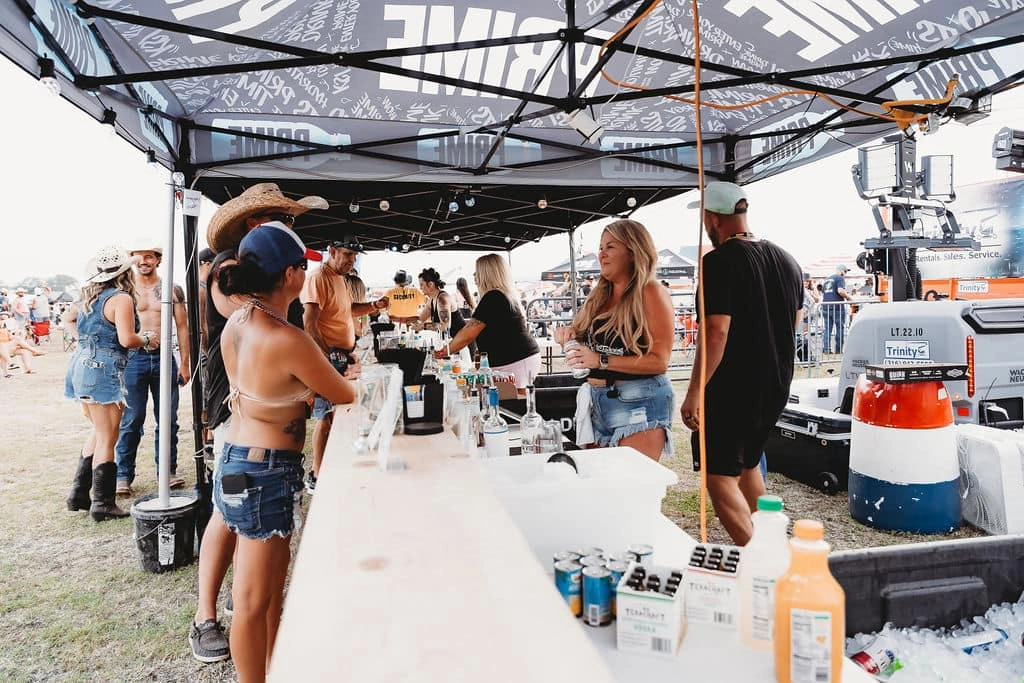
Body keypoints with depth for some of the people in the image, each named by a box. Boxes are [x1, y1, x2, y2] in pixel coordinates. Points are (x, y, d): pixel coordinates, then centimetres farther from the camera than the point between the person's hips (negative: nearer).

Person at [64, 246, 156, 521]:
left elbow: (70, 319, 32)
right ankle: (103, 504, 4)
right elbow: (126, 339, -21)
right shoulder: (121, 298, -12)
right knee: (106, 439, -1)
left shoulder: (90, 296, 14)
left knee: (99, 432, 21)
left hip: (81, 365, 9)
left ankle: (79, 493, 25)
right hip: (103, 371, -9)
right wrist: (148, 339, -3)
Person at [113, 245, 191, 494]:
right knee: (131, 420, 1)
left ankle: (168, 471, 20)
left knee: (167, 419, 9)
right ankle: (123, 476, 11)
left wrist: (184, 363, 1)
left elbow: (182, 326, 6)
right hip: (134, 358, -1)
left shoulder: (172, 289, 4)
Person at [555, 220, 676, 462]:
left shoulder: (650, 292, -10)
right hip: (598, 400, 7)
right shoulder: (600, 294, 10)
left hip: (640, 403, -7)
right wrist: (568, 332, 1)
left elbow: (660, 361, -16)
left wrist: (602, 361, -21)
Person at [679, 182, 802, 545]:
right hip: (776, 386, 9)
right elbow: (794, 322, 18)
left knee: (719, 476, 0)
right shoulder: (786, 259, 10)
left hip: (732, 389, -9)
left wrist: (694, 392, -21)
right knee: (747, 464, 23)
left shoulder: (719, 263, -17)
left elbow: (716, 332, -24)